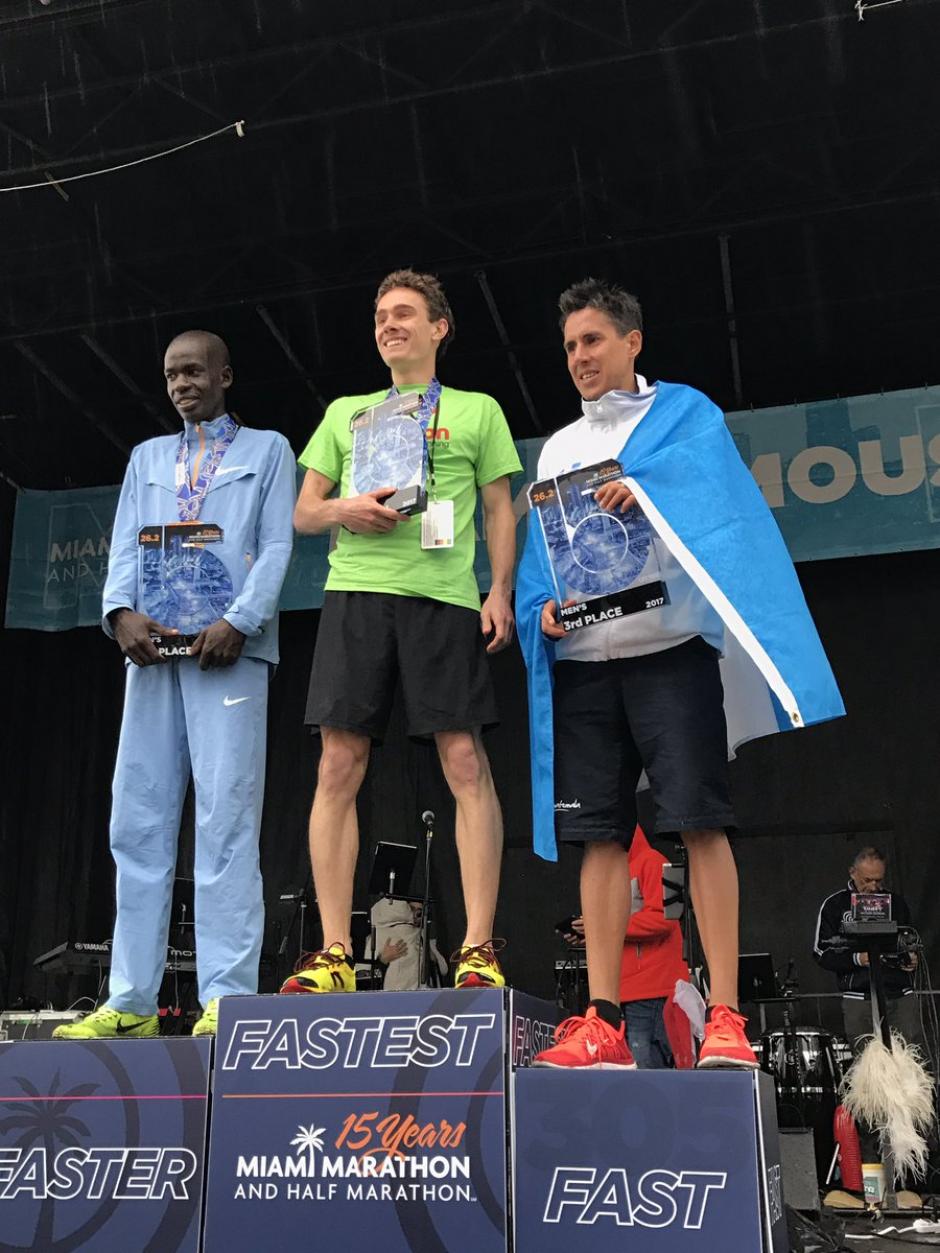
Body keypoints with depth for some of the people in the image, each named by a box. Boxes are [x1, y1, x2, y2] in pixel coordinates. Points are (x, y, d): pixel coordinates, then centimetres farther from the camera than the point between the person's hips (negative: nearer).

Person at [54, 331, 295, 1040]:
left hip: (229, 649, -4)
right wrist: (122, 610, -6)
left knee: (226, 822, -9)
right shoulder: (147, 457, 26)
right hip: (152, 648, 5)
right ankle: (130, 1001, 6)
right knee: (137, 823, 1)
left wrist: (238, 621, -13)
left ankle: (227, 1000, -7)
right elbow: (125, 546, 14)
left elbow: (277, 547, 2)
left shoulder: (267, 450, 14)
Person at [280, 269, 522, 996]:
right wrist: (342, 510, -2)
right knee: (339, 767, -5)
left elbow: (500, 510, 12)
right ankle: (334, 955, 0)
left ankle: (479, 949, -4)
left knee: (465, 762, -9)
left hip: (444, 596, -2)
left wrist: (500, 591, -3)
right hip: (355, 593, 3)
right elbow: (302, 512, 21)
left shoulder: (478, 411, 17)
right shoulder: (346, 412, 24)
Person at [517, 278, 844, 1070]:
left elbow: (709, 480, -11)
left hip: (668, 646, -4)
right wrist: (544, 609, -4)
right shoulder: (557, 450, 22)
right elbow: (539, 555, 16)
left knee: (701, 822, -8)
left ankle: (724, 1017, -3)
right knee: (599, 834, 2)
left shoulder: (684, 413, 9)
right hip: (582, 658, 5)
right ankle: (604, 1024, 5)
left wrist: (642, 484, -30)